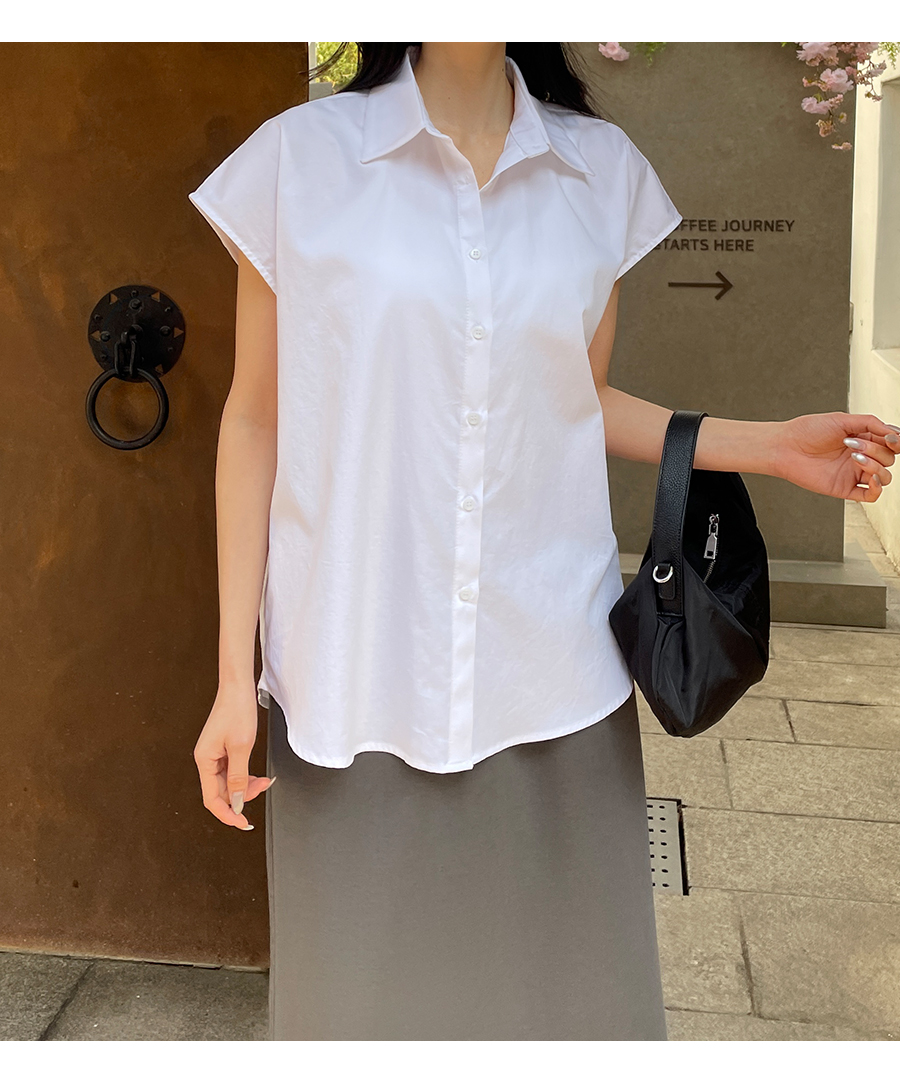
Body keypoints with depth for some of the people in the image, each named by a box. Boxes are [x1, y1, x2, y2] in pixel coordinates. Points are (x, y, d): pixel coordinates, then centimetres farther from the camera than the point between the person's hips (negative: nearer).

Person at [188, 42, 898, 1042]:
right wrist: (235, 676, -2)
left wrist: (768, 445, 1)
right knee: (364, 984, 12)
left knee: (566, 978, 13)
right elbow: (255, 422, 0)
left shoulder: (605, 172, 5)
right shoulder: (297, 158, -2)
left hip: (552, 680, 2)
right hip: (355, 682, -2)